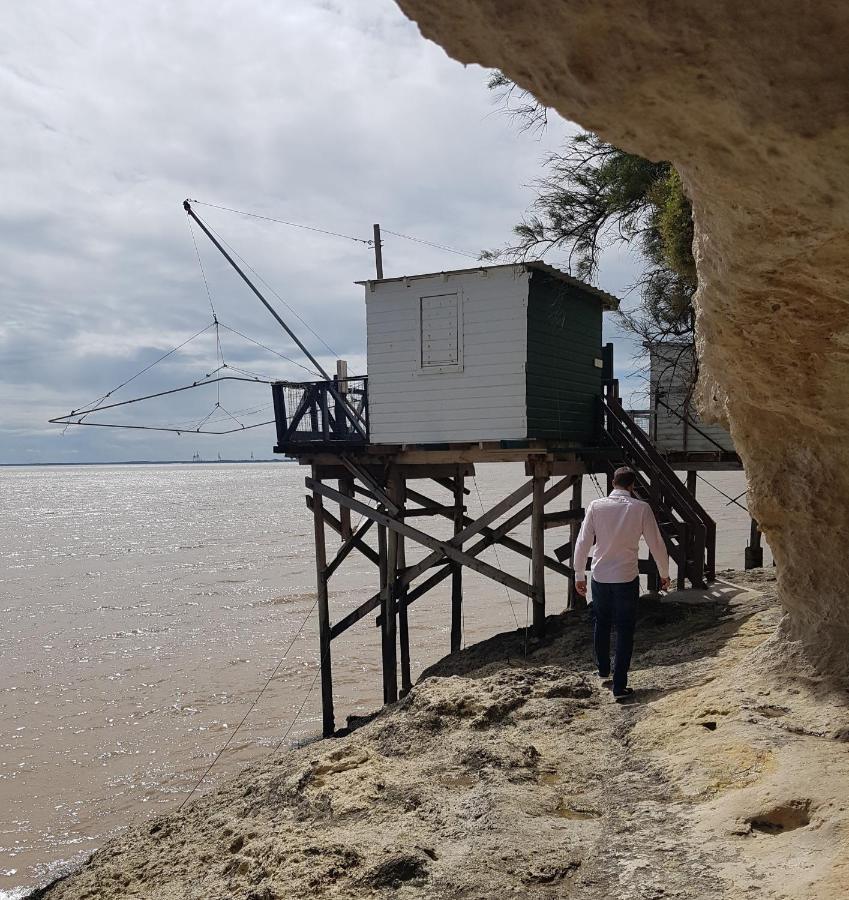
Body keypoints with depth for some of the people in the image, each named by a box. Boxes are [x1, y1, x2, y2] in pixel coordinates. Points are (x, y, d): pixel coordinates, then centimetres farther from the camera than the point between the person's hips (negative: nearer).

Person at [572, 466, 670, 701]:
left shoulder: (596, 506, -6)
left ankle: (603, 670, 41)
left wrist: (579, 575, 7)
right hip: (627, 578, -2)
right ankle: (619, 686, 4)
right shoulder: (641, 508, -9)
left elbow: (582, 543, -4)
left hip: (600, 576, 2)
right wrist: (664, 574, 12)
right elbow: (656, 543, -3)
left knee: (601, 624, 23)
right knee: (625, 631, 6)